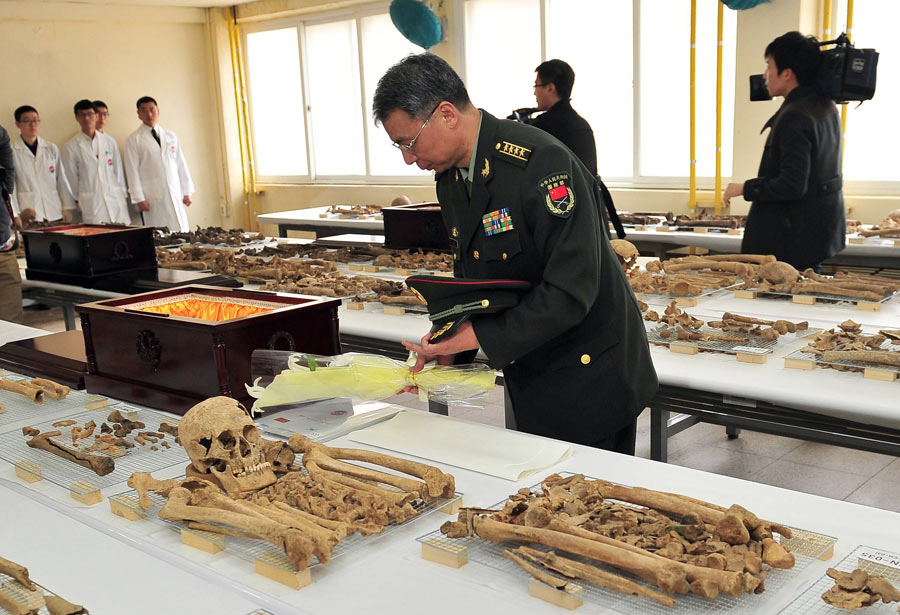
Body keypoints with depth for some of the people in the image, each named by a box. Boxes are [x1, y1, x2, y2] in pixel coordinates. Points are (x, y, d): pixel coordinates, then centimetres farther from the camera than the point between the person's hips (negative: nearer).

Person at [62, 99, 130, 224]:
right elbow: (72, 178, 7)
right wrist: (80, 201, 9)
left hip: (116, 200, 2)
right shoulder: (70, 147, 2)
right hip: (91, 204, -2)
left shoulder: (110, 141, 10)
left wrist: (123, 196, 12)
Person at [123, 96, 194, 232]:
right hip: (152, 199, -3)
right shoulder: (133, 140, 4)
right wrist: (139, 199, -7)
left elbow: (181, 165, 14)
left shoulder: (171, 136, 15)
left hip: (175, 196, 3)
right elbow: (133, 171, -1)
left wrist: (187, 192, 9)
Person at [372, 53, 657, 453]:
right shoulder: (450, 177, 2)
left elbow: (571, 292, -28)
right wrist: (448, 344, -2)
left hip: (591, 375, -7)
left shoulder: (542, 164, -25)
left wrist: (480, 335, -26)